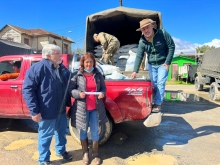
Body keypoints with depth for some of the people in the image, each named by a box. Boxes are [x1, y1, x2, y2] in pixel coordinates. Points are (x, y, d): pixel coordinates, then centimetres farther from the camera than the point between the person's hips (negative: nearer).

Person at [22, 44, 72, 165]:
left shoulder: (63, 69, 6)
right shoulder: (37, 68, -16)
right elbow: (27, 89, -17)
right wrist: (34, 111, -20)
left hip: (61, 110, 7)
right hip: (47, 111, -6)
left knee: (61, 132, 22)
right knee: (45, 136, 11)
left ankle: (61, 151, 45)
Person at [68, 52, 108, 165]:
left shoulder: (98, 74, 2)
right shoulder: (77, 75, -5)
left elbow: (103, 88, 10)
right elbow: (70, 90, -3)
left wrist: (102, 93, -12)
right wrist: (78, 94, -22)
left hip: (95, 108, 2)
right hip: (82, 108, -1)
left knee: (95, 131, 11)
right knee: (83, 131, 14)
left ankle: (95, 154, 30)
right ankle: (85, 153, 35)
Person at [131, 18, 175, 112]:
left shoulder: (162, 33, -18)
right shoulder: (142, 41, -10)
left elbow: (171, 46, -13)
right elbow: (139, 56, -10)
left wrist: (168, 62, -15)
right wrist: (135, 71, -17)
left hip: (163, 64, -3)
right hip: (151, 65, 4)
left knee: (160, 83, -8)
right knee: (153, 83, 9)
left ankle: (158, 104, 0)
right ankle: (154, 101, 24)